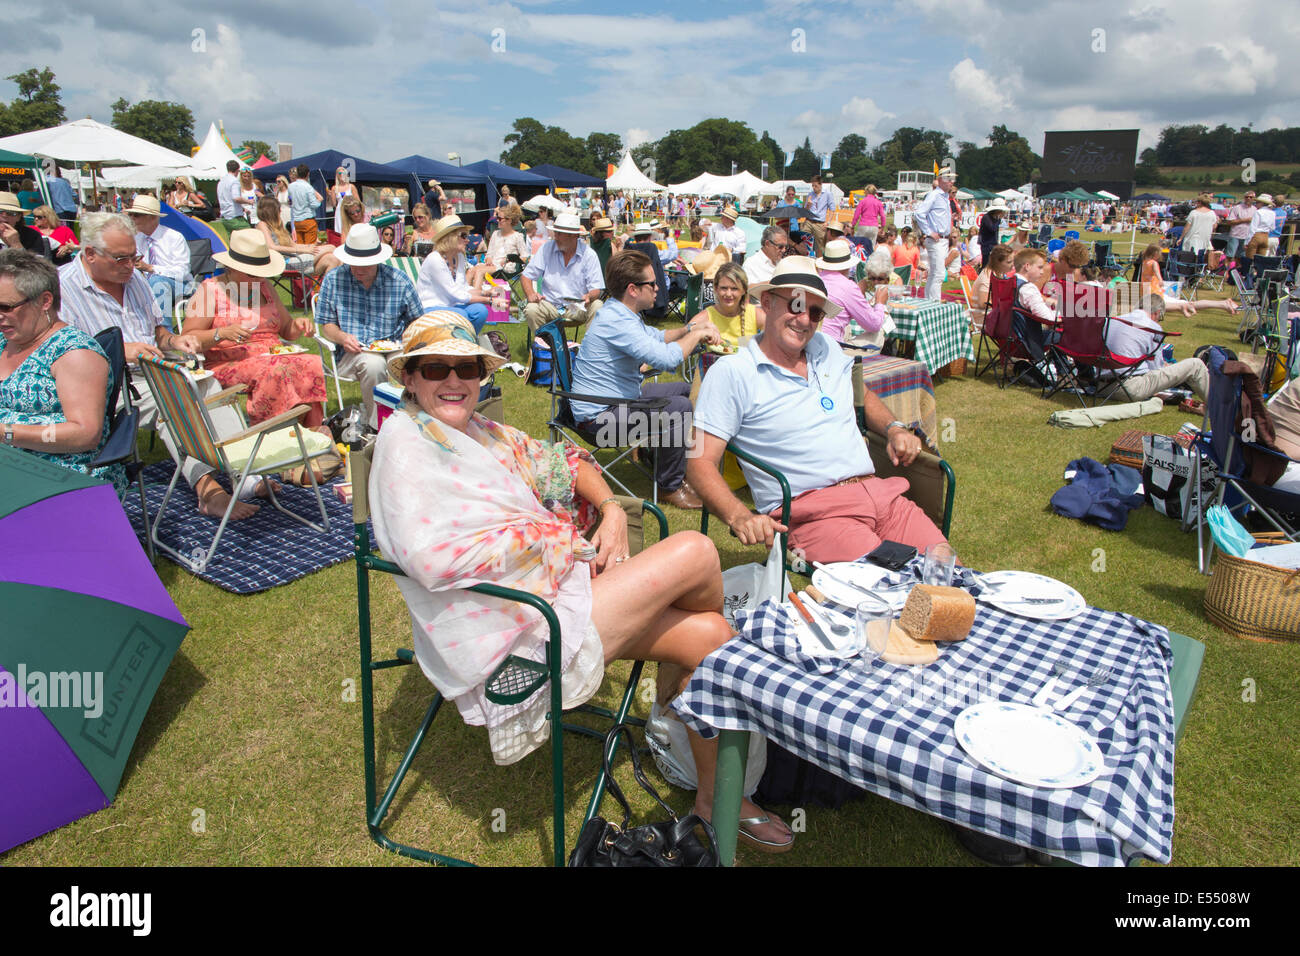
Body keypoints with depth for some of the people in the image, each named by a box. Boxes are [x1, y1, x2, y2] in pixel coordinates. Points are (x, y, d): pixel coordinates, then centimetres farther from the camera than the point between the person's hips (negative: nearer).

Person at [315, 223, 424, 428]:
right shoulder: (333, 279, 2)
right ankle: (376, 425, -17)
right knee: (373, 363, -37)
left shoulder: (400, 282, 2)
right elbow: (327, 325, 7)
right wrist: (342, 337, -15)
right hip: (351, 353, -1)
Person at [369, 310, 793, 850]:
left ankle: (715, 792, 18)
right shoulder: (405, 443, -10)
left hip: (557, 585, 9)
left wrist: (611, 509, -1)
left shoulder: (481, 432, 15)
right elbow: (431, 557, -24)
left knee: (708, 636, -1)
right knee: (695, 552, -13)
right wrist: (555, 537, -17)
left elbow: (563, 465, 22)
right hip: (517, 633, -9)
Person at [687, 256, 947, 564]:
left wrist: (895, 428, 15)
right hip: (812, 510, -6)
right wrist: (738, 517, -24)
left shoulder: (827, 348, 19)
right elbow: (701, 462, -7)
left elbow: (862, 397, 38)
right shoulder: (731, 372, -1)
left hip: (881, 492, 6)